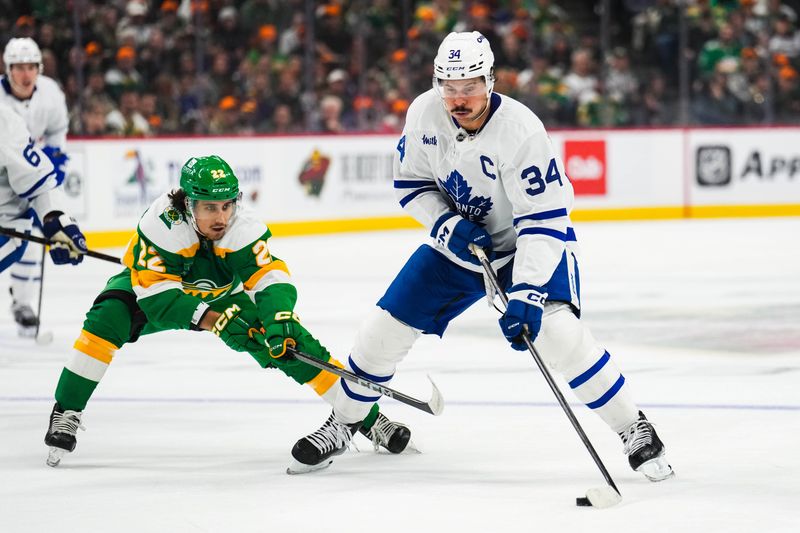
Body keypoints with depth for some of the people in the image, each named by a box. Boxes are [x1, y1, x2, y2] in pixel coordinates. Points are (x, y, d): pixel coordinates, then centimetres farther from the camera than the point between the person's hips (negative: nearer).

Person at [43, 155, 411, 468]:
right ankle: (65, 415, -20)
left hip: (221, 296, 2)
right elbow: (157, 297, -38)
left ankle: (366, 417, 2)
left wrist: (279, 320, -52)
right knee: (107, 320, -32)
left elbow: (274, 282, -31)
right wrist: (211, 319, -49)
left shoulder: (244, 230, -30)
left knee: (291, 343, -10)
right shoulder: (160, 224, -38)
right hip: (150, 288, -2)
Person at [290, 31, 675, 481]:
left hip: (530, 243, -5)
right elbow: (411, 183, 0)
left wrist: (526, 295, -40)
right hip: (459, 242, 5)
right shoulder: (424, 114, -15)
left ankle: (636, 431, -14)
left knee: (557, 332, -28)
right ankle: (343, 423, 25)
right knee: (387, 326, 2)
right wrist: (446, 224, -19)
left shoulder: (521, 131, -31)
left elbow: (544, 222, -31)